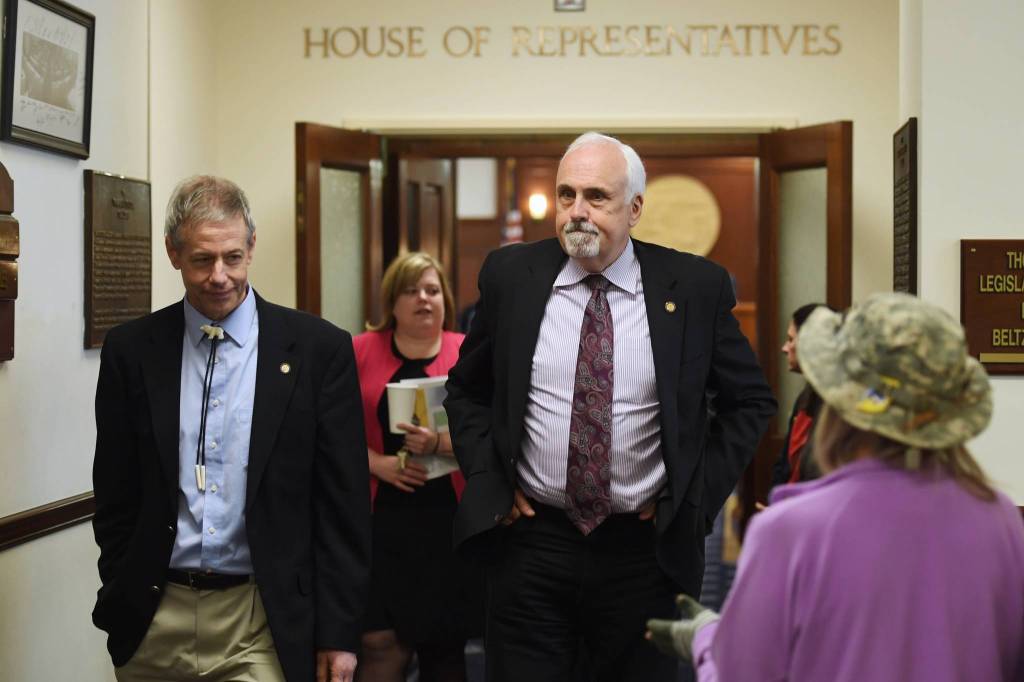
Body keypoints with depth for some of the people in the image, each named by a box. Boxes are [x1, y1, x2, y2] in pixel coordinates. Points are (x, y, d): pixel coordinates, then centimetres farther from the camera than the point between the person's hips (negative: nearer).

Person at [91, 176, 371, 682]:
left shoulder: (319, 349, -2)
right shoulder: (130, 350, 4)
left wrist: (338, 632, -4)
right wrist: (121, 603, 5)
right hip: (154, 622, 2)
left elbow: (343, 503, -2)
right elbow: (115, 497, 9)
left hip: (263, 624, -2)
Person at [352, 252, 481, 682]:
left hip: (451, 521, 0)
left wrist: (440, 443, -19)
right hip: (381, 519, 0)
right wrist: (377, 463, -11)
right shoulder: (360, 352, 6)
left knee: (446, 642, 8)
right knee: (382, 641, -8)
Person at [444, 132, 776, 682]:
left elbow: (751, 402, 7)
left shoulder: (695, 287, -3)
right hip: (529, 542, 1)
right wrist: (489, 483, 1)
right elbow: (465, 389, 13)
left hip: (645, 548, 0)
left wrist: (697, 494, 0)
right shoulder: (509, 275, 1)